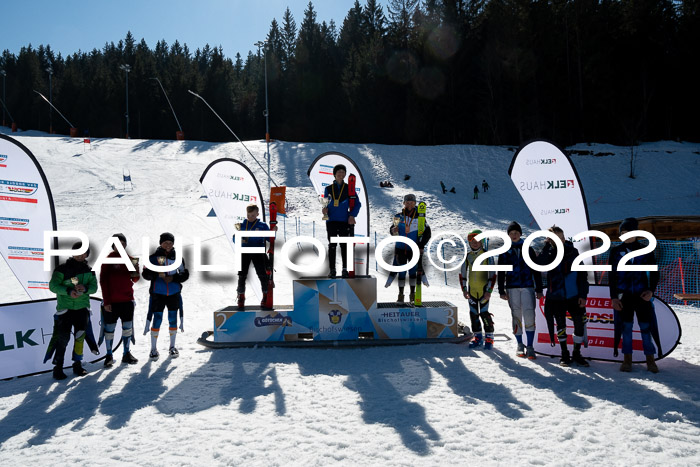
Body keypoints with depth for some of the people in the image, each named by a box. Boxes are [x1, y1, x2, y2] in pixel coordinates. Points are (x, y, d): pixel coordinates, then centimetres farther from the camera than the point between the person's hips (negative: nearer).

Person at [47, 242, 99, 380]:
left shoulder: (89, 270, 8)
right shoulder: (62, 268, -4)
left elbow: (94, 287, 2)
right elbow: (53, 286, -10)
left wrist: (85, 288, -20)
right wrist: (68, 291, -24)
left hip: (82, 308, 4)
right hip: (65, 308, -4)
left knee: (80, 336, 5)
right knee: (63, 337, -7)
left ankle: (77, 364, 17)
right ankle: (58, 367, 2)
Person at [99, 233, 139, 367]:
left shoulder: (129, 259, 7)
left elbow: (135, 280, 11)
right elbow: (103, 281, -6)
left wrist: (136, 272, -12)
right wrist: (106, 301, -11)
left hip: (127, 300, 4)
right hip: (112, 301, -4)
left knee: (127, 328, 9)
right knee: (109, 329, 3)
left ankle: (127, 354, 20)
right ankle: (109, 355, 15)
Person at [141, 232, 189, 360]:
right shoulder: (154, 257, -1)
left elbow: (185, 274, 6)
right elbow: (145, 274, -2)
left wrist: (173, 278, -11)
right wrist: (157, 274, -20)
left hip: (174, 293, 2)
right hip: (158, 293, -2)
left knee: (173, 319, 8)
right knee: (157, 319, -3)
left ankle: (172, 347, 23)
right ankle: (153, 349, 10)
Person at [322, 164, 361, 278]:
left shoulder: (349, 188, 6)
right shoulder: (328, 189, 9)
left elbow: (357, 204, 7)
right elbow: (326, 204, 15)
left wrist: (352, 215, -6)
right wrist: (325, 209, -7)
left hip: (344, 221, -1)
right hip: (331, 221, 1)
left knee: (344, 246, 1)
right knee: (332, 246, 2)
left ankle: (345, 269, 7)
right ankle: (332, 270, 6)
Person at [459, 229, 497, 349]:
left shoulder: (487, 256, -3)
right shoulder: (467, 257, 7)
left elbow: (492, 275, -4)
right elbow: (462, 275, 12)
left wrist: (489, 291, -10)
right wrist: (464, 289, 4)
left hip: (484, 290, -4)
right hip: (471, 290, 4)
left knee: (484, 313, -10)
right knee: (473, 313, 6)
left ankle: (489, 338, 3)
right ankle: (477, 337, 19)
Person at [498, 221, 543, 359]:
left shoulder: (528, 249, 10)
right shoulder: (505, 252, 10)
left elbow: (536, 270, 11)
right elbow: (501, 273, 10)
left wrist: (539, 289, 6)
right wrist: (501, 291, 3)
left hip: (528, 287, -1)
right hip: (512, 288, 1)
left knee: (529, 315, -12)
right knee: (516, 316, 3)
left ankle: (530, 347, -8)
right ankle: (520, 345, 13)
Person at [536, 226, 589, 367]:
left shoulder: (573, 252, 0)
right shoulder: (549, 253, 0)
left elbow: (583, 274, 2)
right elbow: (540, 263, -23)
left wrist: (583, 294, -4)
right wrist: (547, 244, -22)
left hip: (574, 297, 0)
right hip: (556, 298, 0)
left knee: (580, 325, -1)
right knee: (561, 326, 10)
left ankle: (577, 354, 16)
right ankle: (564, 354, 24)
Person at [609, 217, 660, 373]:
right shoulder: (616, 251, 5)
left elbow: (654, 272, 9)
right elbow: (612, 276, 5)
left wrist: (651, 290, -6)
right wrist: (614, 297, -1)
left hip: (642, 295, 0)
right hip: (623, 295, 0)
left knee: (645, 327, -1)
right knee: (626, 326, 3)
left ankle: (650, 360, 9)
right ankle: (627, 360, 11)